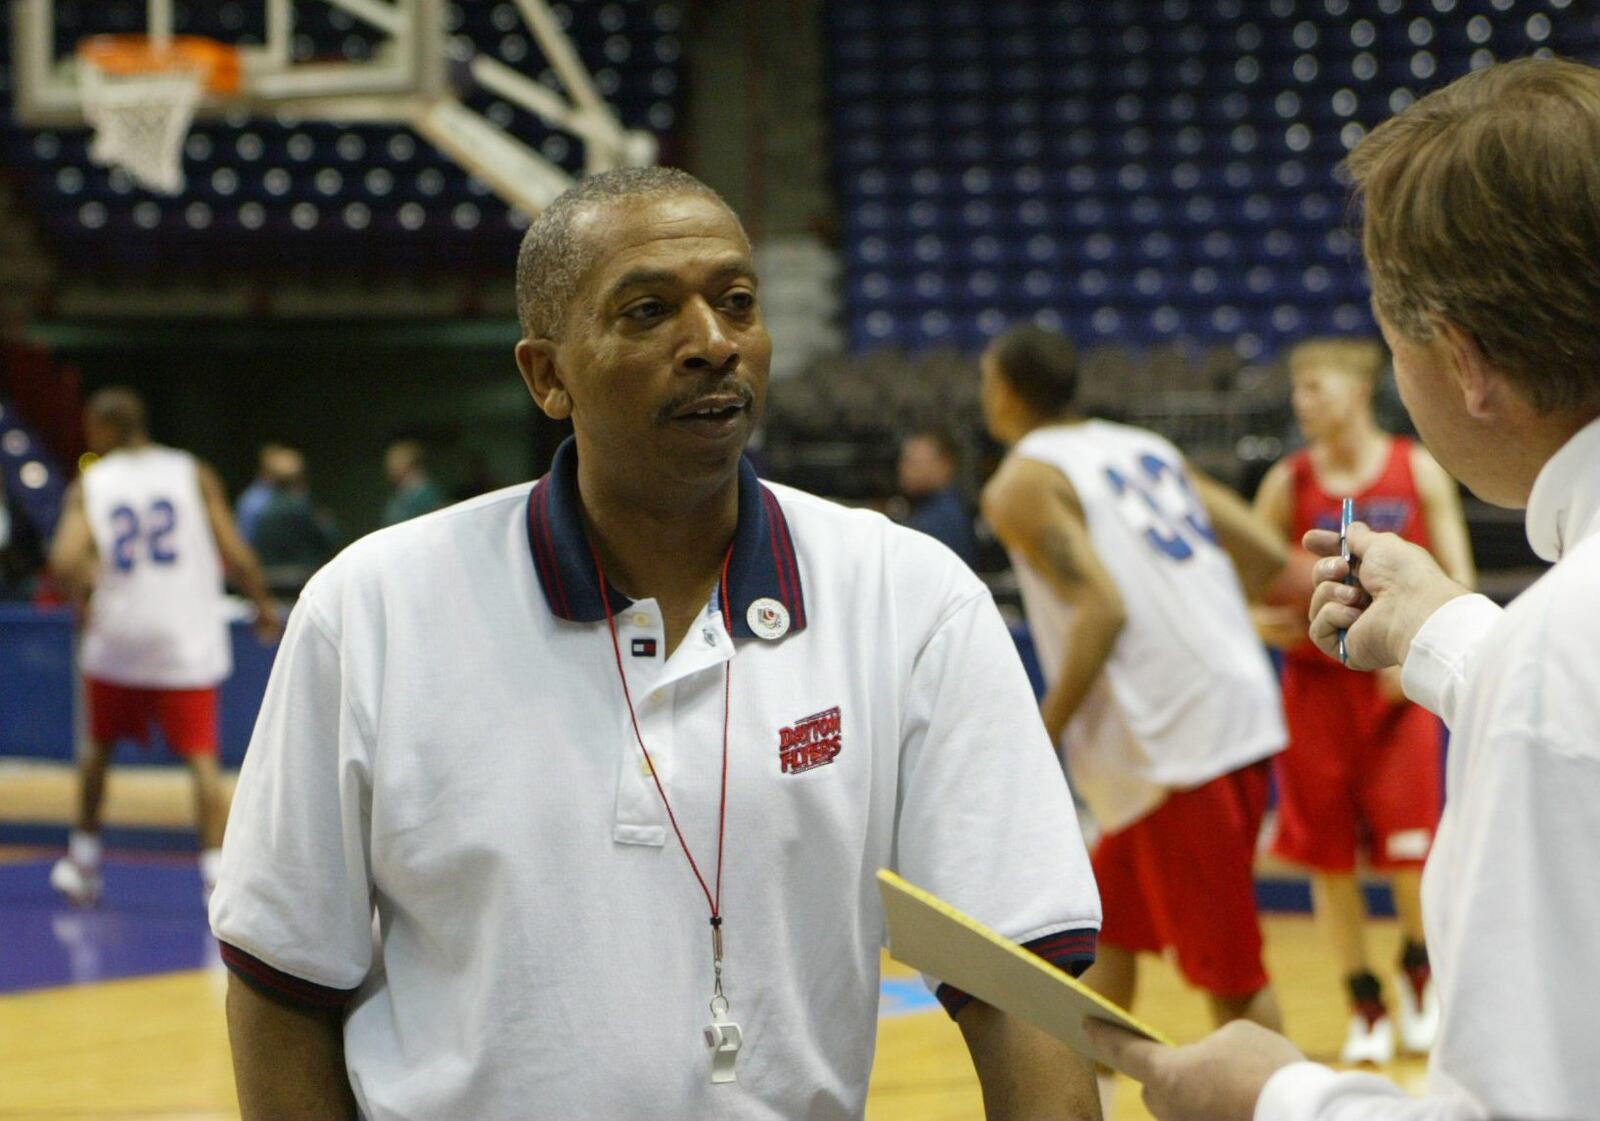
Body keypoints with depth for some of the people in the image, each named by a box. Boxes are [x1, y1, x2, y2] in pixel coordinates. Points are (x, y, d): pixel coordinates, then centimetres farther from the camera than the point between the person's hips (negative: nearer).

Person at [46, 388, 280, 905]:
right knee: (201, 760, -3)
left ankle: (84, 855, 31)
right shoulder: (194, 474, 1)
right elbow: (235, 553, -5)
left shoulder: (88, 486, 0)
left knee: (99, 745, 23)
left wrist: (84, 595, 7)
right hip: (188, 643, -1)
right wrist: (264, 604, 10)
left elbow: (64, 561, -14)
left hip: (117, 637, 1)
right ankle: (219, 870, -17)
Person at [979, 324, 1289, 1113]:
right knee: (1109, 924, 21)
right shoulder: (1147, 449, 17)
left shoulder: (1024, 482, -5)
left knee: (1225, 967, -2)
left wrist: (1039, 743, -13)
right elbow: (1265, 555, 12)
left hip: (1176, 741, -9)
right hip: (1240, 704, 9)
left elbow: (1102, 608, -18)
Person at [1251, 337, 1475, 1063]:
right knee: (1328, 853, 1)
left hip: (1398, 683, -1)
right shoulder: (1290, 482, 2)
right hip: (1317, 682, 1)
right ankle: (1365, 1005, 15)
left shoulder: (1417, 471, 0)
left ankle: (1418, 969, 22)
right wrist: (1274, 622, -15)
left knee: (1409, 847, -7)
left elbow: (1458, 586, 1)